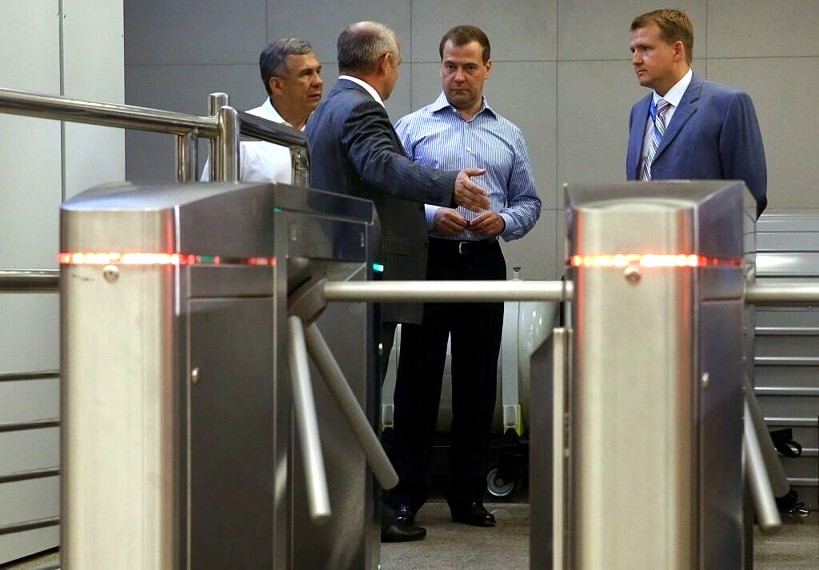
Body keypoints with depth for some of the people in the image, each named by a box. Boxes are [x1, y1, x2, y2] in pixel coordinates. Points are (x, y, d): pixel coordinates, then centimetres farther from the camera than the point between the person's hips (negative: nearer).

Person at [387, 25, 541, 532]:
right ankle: (407, 491, 4)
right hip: (428, 260, -2)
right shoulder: (413, 128, 4)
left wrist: (504, 221, -9)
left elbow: (529, 202, 12)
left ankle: (469, 492, 13)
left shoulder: (509, 137, 13)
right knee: (419, 376, -1)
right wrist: (432, 216, -17)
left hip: (485, 262, 3)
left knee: (477, 380, 6)